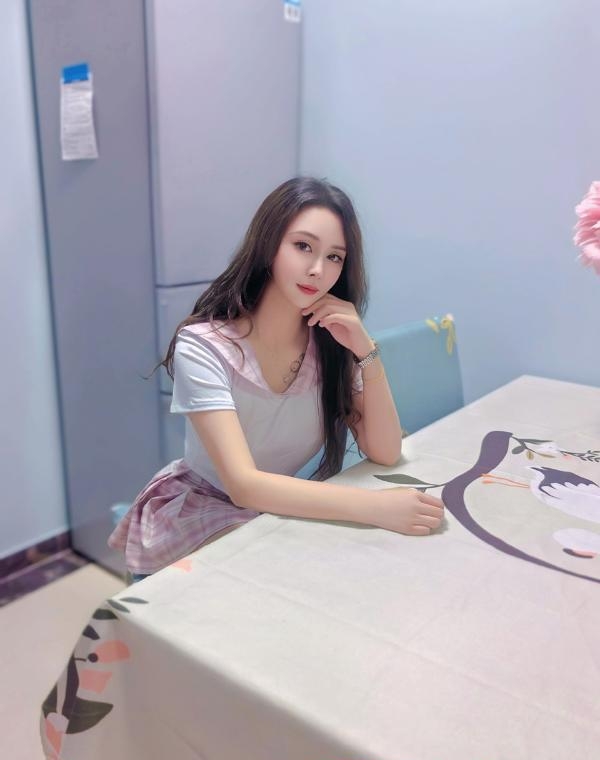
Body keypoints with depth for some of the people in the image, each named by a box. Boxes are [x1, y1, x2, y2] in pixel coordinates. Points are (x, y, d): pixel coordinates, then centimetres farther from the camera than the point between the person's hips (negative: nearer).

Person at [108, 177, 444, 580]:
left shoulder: (331, 342, -9)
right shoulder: (203, 347, -24)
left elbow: (385, 453, -11)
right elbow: (244, 485, -32)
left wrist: (365, 350, -23)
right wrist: (376, 507, -41)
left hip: (278, 517, 4)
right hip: (195, 528, -4)